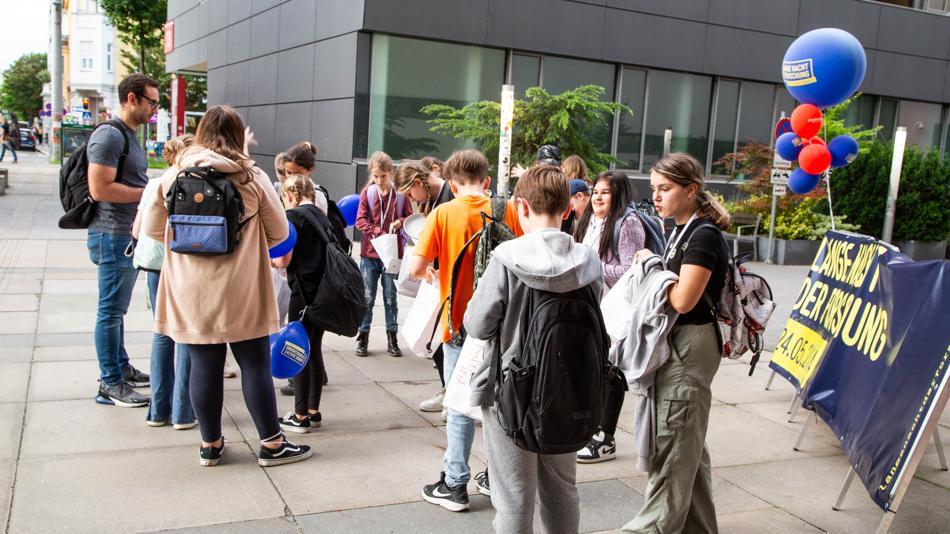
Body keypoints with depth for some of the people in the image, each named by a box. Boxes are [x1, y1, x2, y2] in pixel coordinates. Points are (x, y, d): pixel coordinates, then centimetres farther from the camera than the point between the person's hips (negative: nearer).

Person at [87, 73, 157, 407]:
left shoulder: (129, 136, 16)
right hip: (113, 235, -10)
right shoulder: (110, 135, -16)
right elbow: (100, 189, -23)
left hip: (129, 235, 10)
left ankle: (120, 367, 30)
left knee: (117, 308, 19)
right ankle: (110, 384, 6)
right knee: (111, 310, -2)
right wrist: (148, 192, -17)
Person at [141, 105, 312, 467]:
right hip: (240, 290, -2)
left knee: (205, 365, 10)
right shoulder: (253, 178, -4)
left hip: (191, 290, 2)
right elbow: (279, 233, 3)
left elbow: (151, 228, 8)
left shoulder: (174, 176, 1)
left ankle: (210, 444, 21)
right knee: (255, 364, 6)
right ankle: (272, 444, 14)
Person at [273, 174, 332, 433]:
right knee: (315, 350, 14)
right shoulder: (321, 215, 13)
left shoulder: (293, 216, -10)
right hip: (323, 291, 7)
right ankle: (313, 411, 21)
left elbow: (283, 260, -12)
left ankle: (301, 417, 7)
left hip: (304, 292, -7)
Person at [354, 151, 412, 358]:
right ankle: (363, 336, 16)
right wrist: (378, 232, -18)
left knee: (391, 297, 9)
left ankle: (392, 338, 17)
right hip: (370, 253, 0)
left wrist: (400, 222, -15)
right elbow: (360, 220, -4)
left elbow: (410, 217, 7)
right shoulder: (367, 192, -1)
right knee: (367, 297, 6)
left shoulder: (400, 193, -2)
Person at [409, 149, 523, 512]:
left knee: (461, 405, 7)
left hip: (461, 323, -3)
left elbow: (415, 267, -15)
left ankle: (455, 485, 16)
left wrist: (427, 273, 8)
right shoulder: (508, 210, -4)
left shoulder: (444, 213, -10)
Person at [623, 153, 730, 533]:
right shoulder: (682, 231, 13)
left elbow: (683, 299, -23)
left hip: (689, 345, -10)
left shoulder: (704, 235, -15)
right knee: (687, 445, 17)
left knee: (670, 443, -3)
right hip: (675, 342, 10)